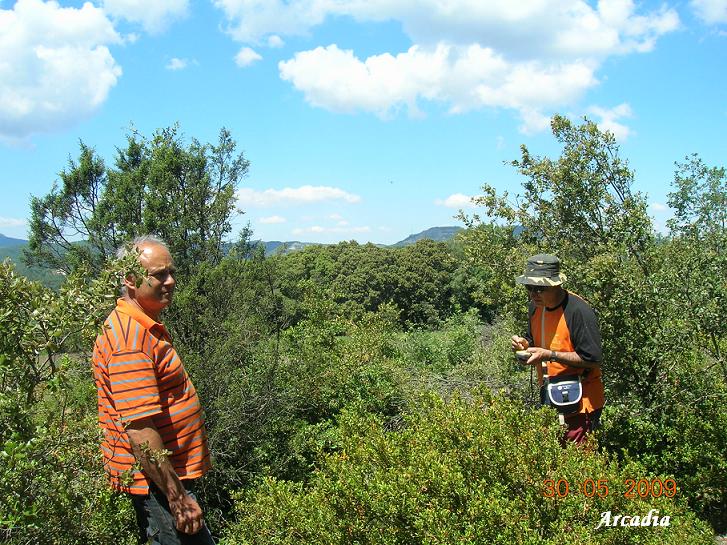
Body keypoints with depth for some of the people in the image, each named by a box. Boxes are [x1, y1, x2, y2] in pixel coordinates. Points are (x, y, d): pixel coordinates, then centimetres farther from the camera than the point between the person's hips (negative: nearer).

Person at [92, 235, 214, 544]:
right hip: (157, 482, -10)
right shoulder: (130, 339, -23)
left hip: (167, 475, 10)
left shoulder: (143, 328, 11)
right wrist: (178, 497, -24)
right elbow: (140, 430, -27)